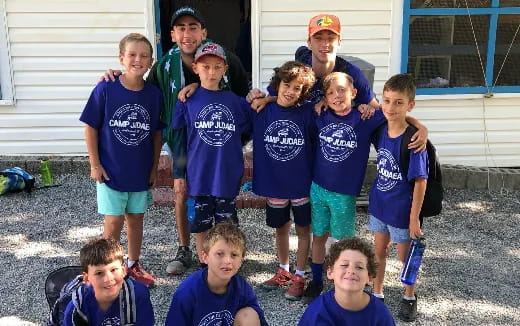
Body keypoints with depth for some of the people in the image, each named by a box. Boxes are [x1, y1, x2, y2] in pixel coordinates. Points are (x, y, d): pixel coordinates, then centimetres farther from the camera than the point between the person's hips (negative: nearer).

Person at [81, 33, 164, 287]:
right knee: (114, 221, 4)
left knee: (136, 218, 16)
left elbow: (156, 133, 3)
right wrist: (95, 164, -7)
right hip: (111, 171, -3)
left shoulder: (154, 94, -5)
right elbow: (91, 128, -6)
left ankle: (133, 265, 34)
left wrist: (154, 168, 5)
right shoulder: (105, 90, -13)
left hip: (141, 171, 3)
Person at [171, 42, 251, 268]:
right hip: (199, 173, 0)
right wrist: (181, 156, 5)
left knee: (226, 225, 11)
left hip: (228, 174, 1)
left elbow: (248, 130, 11)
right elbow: (175, 130, 7)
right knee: (200, 223, 12)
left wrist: (230, 148, 2)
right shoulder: (188, 99, -3)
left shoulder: (235, 101, 0)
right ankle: (204, 266, 29)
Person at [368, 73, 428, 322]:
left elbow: (420, 182, -20)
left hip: (402, 210, -5)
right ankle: (377, 294, 35)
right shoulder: (381, 131, -6)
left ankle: (409, 297, 36)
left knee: (406, 256, 14)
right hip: (379, 204, 5)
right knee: (379, 251, 18)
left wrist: (414, 218, -18)